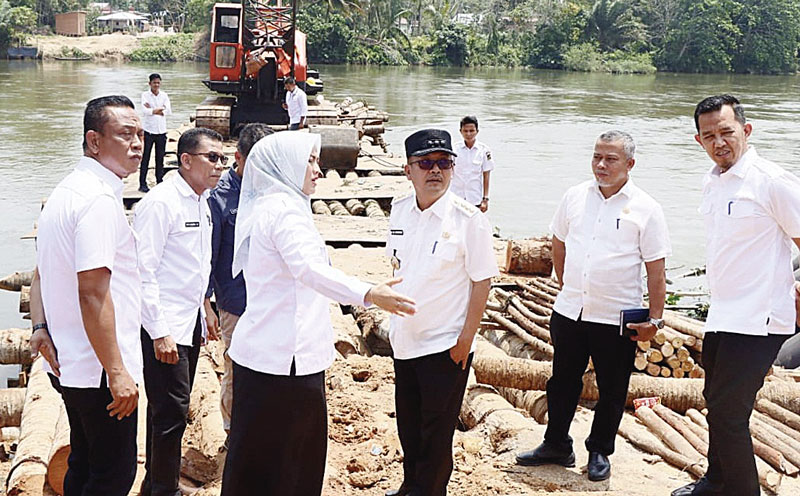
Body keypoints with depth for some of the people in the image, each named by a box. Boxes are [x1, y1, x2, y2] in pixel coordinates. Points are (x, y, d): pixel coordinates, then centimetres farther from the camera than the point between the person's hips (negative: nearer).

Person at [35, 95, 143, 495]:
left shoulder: (65, 192, 13)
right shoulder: (100, 199, -20)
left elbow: (42, 273, 18)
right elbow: (93, 294, -25)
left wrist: (40, 325, 5)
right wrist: (117, 372, -22)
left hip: (68, 365, 10)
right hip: (100, 372, -10)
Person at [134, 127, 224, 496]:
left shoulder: (202, 201, 11)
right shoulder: (160, 203, -17)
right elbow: (143, 271, -19)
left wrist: (204, 309, 22)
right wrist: (159, 333, -21)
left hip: (191, 321, 9)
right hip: (165, 327, -9)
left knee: (172, 407, 16)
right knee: (171, 410, -6)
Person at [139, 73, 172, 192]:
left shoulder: (164, 95, 7)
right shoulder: (145, 95, -1)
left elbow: (169, 111, -7)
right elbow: (145, 111, -17)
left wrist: (152, 110, -14)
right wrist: (159, 109, -20)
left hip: (161, 131, 3)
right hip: (148, 130, -3)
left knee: (160, 158, 9)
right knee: (145, 158, -1)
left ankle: (160, 182, 18)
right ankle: (142, 184, 2)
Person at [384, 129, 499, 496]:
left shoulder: (468, 219, -15)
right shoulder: (399, 211, 2)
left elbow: (482, 281, -11)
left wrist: (466, 338, -13)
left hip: (446, 345, -6)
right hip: (405, 339, 6)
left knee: (436, 432, 6)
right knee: (408, 423, 19)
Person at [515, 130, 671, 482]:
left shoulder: (645, 209, -6)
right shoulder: (575, 196, 5)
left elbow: (656, 270, -5)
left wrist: (655, 318, -8)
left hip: (617, 318, -3)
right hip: (569, 312, 3)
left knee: (612, 391, 9)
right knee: (562, 383, 14)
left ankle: (600, 453, 26)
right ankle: (556, 446, 29)